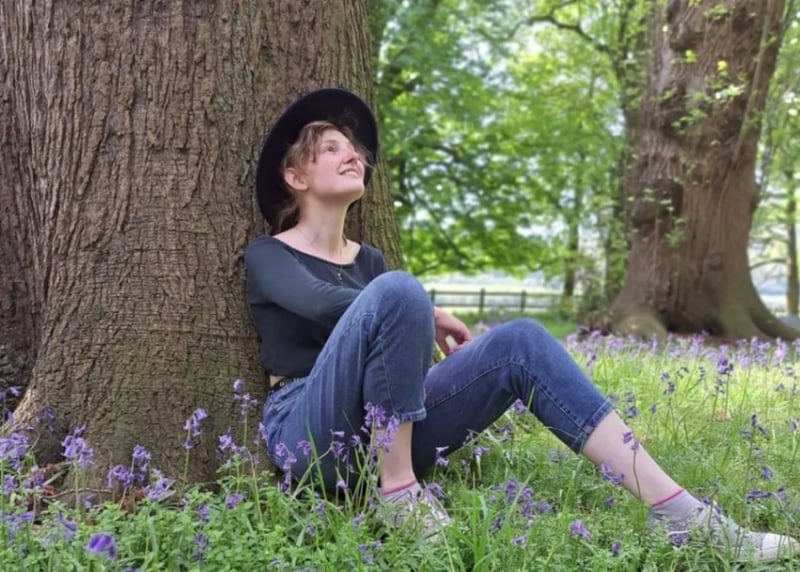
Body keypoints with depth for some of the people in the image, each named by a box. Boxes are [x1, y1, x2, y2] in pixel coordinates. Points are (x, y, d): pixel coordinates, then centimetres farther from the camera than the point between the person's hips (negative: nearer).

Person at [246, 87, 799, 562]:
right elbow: (324, 304, -19)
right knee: (398, 290, -30)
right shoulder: (267, 255, 3)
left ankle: (679, 513, -24)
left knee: (520, 340, -16)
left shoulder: (368, 260, 21)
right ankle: (397, 490, -24)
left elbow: (400, 341, 12)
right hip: (311, 438, -5)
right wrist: (425, 315, -13)